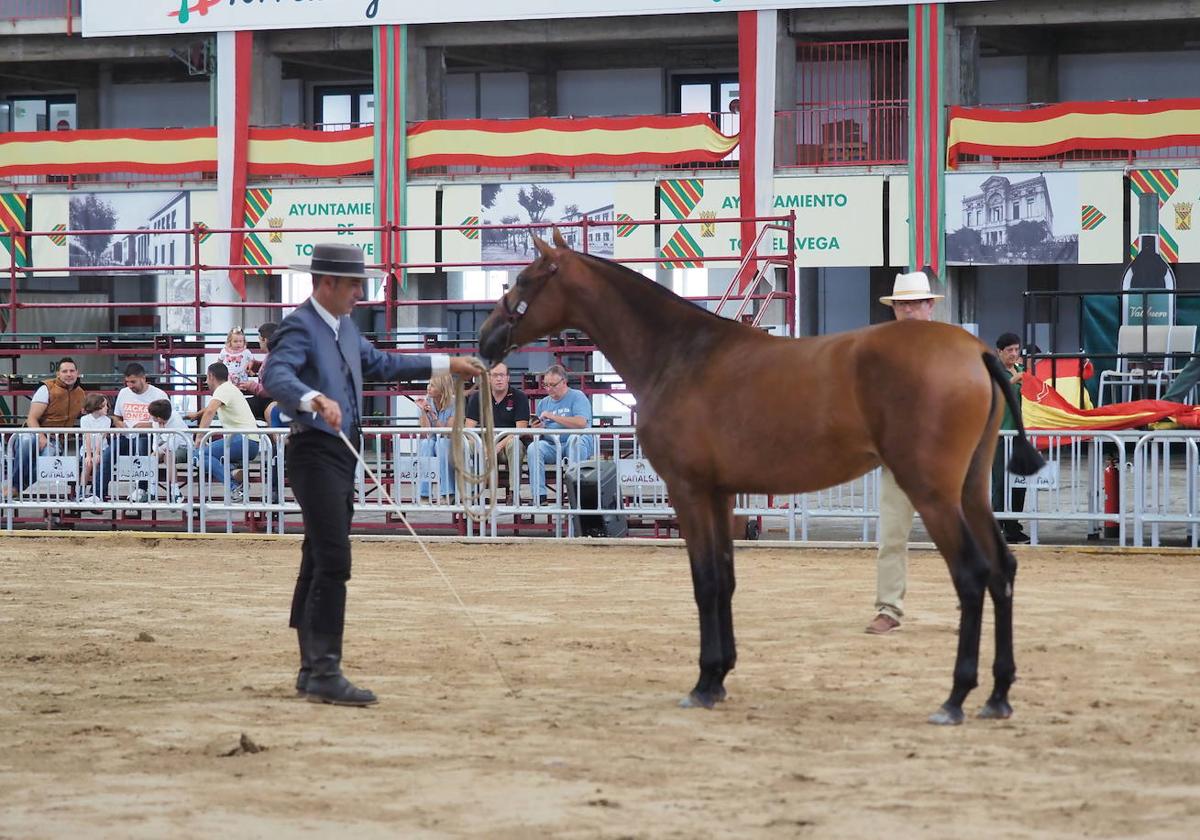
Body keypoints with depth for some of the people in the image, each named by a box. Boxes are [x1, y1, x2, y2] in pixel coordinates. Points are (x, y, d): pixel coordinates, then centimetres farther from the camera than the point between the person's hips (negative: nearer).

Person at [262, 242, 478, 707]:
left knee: (318, 564, 13)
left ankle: (312, 670, 19)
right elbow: (275, 374, -31)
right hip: (315, 453, -10)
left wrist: (445, 365, 28)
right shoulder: (301, 327, -14)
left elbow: (381, 363, 29)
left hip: (341, 455, 10)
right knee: (333, 561, -15)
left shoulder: (345, 327, 16)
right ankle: (325, 672, -15)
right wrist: (314, 399, -49)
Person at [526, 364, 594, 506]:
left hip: (579, 443, -4)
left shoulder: (577, 397, 2)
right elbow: (538, 435, 17)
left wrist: (552, 416, -15)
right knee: (534, 447, -25)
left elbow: (581, 423, -16)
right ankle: (539, 496, -27)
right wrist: (535, 429, -8)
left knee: (575, 439, -37)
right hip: (551, 445, 4)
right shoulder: (544, 402, 19)